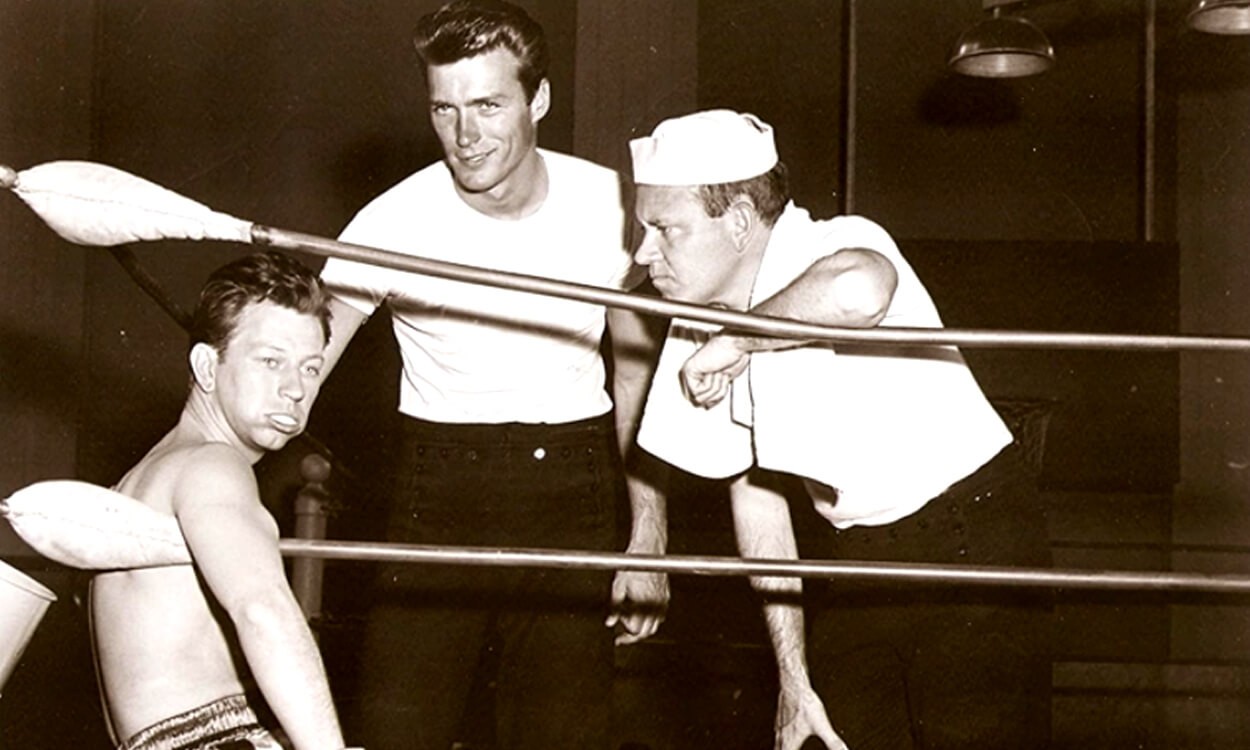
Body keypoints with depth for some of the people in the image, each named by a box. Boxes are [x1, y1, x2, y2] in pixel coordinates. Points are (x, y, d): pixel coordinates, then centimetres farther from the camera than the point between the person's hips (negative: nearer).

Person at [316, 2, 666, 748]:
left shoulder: (609, 204, -5)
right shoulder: (395, 222, -12)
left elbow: (639, 375, 5)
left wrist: (650, 538, 1)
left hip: (574, 492, 1)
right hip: (439, 496, -1)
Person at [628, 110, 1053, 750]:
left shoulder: (838, 248, -21)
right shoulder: (697, 336, -1)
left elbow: (859, 290, -48)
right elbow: (753, 490, 7)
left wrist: (735, 343, -31)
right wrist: (793, 676, 5)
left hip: (969, 542, -6)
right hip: (845, 554, 6)